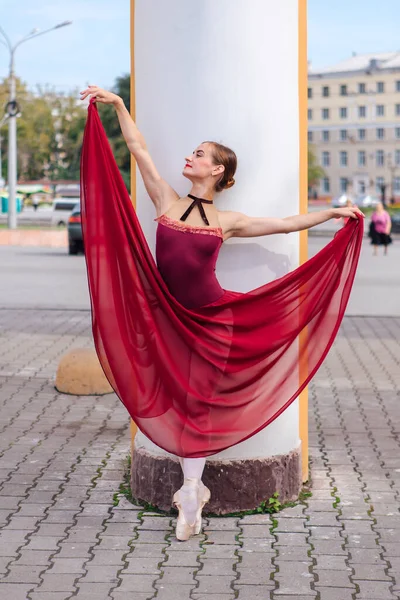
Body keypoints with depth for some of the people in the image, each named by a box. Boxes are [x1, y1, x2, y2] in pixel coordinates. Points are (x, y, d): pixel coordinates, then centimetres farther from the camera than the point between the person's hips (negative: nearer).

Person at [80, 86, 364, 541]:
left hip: (211, 319, -2)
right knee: (180, 399, 6)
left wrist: (333, 213, 3)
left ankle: (189, 492, 11)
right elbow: (139, 149, 1)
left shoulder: (227, 221, 0)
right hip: (168, 317, 2)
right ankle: (193, 488, 19)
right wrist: (118, 105, 0)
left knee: (197, 401, 2)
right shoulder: (167, 201, 3)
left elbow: (286, 223, 5)